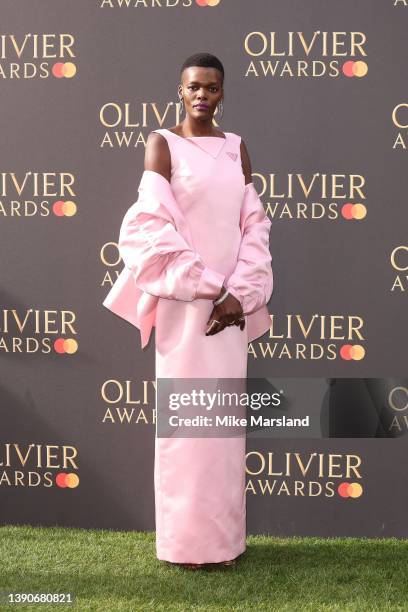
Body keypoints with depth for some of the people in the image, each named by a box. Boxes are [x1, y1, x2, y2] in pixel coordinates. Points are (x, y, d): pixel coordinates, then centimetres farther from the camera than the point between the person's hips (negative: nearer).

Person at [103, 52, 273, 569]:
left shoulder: (236, 147, 10)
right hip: (185, 301, -4)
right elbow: (154, 227, -12)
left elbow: (254, 226, 5)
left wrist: (240, 294, -8)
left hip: (230, 302, 4)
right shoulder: (162, 143, -3)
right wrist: (203, 289, -15)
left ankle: (224, 534, 19)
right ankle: (186, 538, 11)